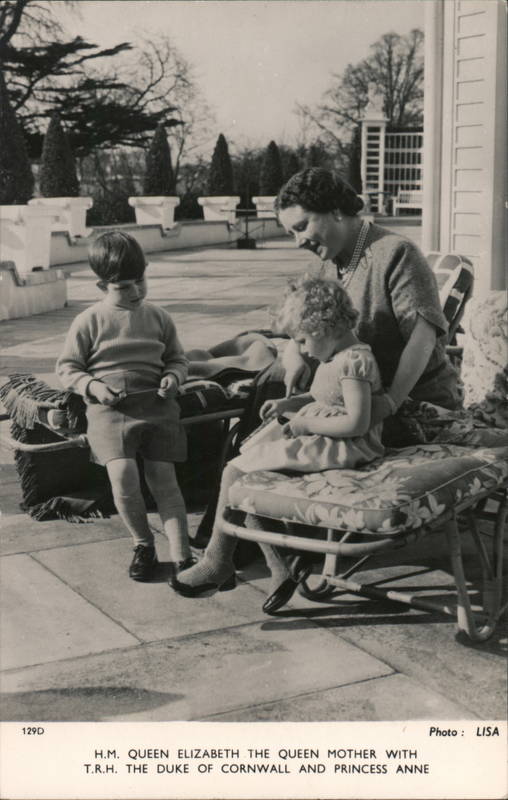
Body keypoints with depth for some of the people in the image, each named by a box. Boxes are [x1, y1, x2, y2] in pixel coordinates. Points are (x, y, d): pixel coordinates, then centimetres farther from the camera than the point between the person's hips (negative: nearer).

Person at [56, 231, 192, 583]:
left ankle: (182, 557, -4)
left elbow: (177, 358, 21)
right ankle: (143, 544, 2)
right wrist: (92, 386, -11)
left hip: (155, 403, 2)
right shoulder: (89, 321, 2)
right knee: (123, 473, -21)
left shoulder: (158, 317, 11)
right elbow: (67, 368, 7)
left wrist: (173, 377, -2)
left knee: (163, 477, -8)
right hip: (110, 407, -2)